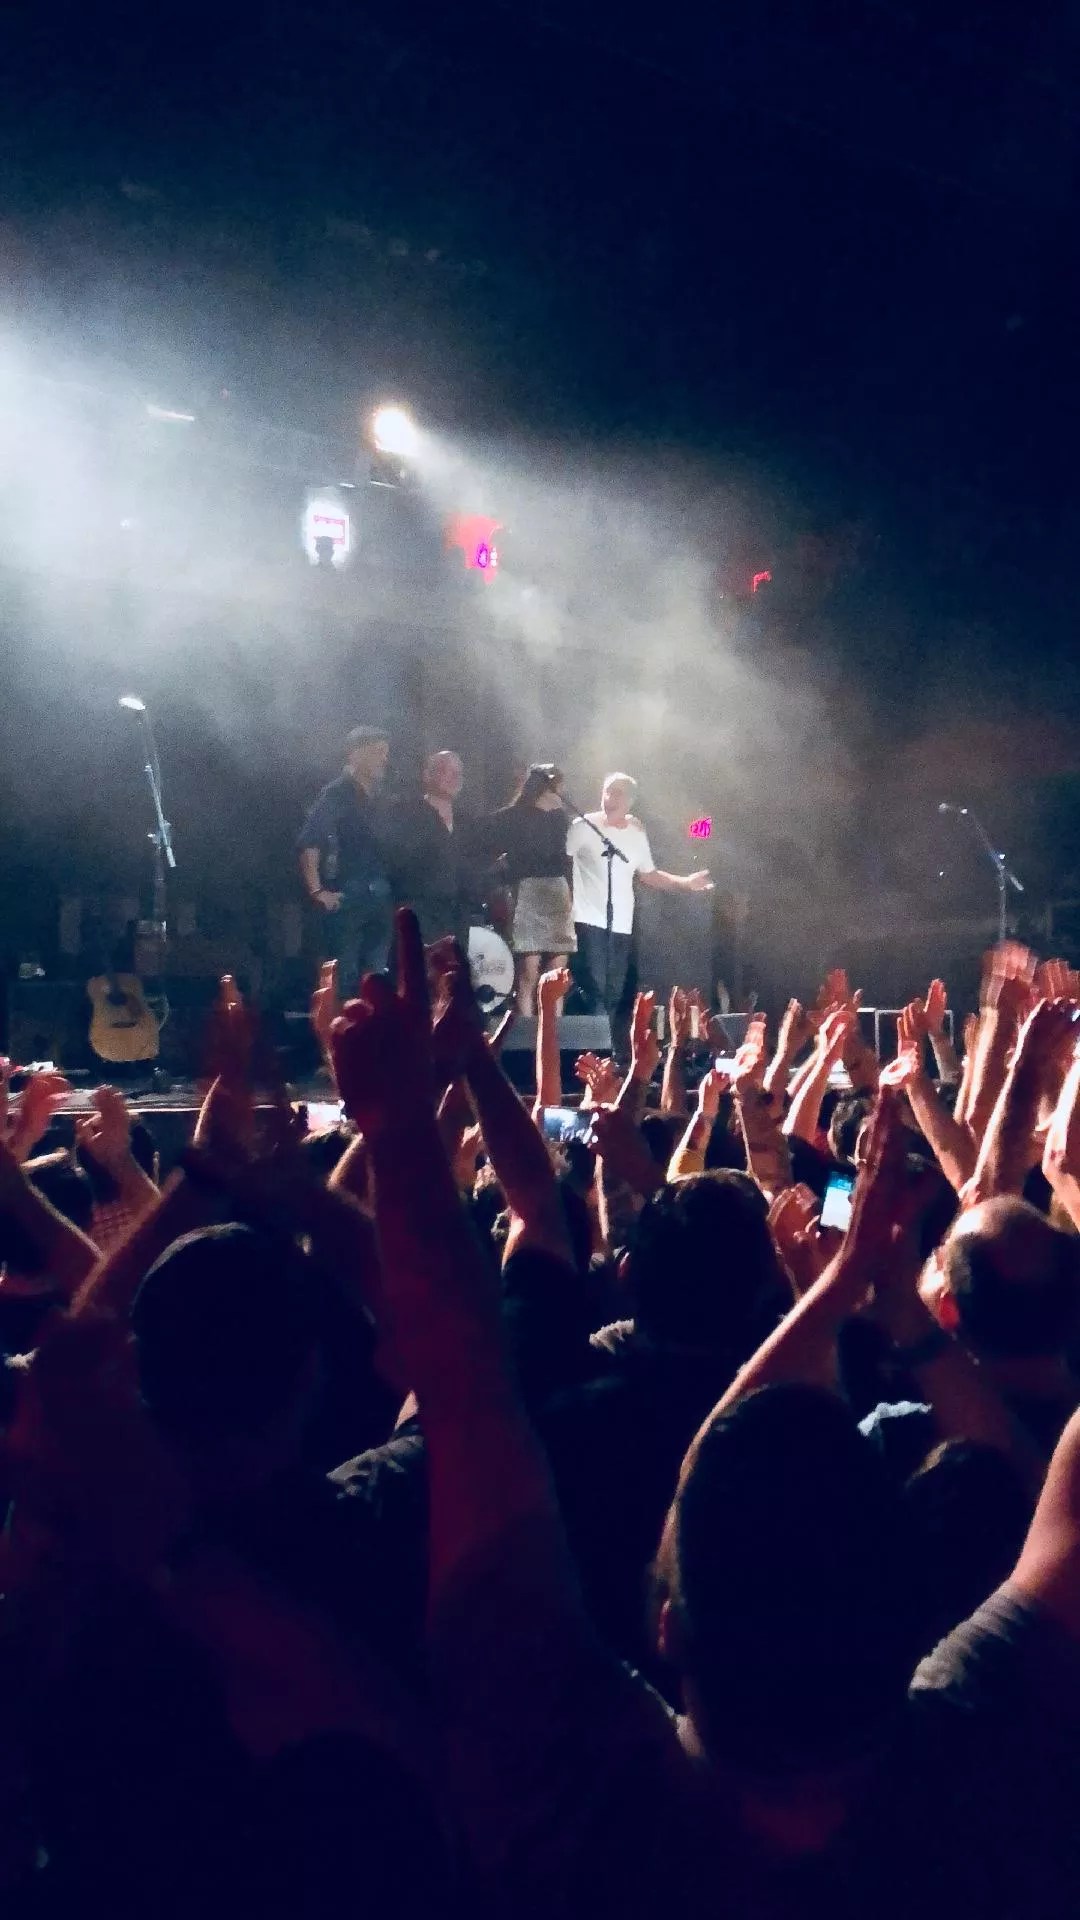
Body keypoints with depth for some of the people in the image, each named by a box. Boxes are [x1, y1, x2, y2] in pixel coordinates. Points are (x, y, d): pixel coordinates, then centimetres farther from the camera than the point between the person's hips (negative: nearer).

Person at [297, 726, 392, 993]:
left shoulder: (376, 798, 17)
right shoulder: (337, 794, -7)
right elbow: (309, 842, -17)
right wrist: (317, 892, -20)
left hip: (378, 898, 8)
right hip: (347, 898, -8)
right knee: (344, 977, -6)